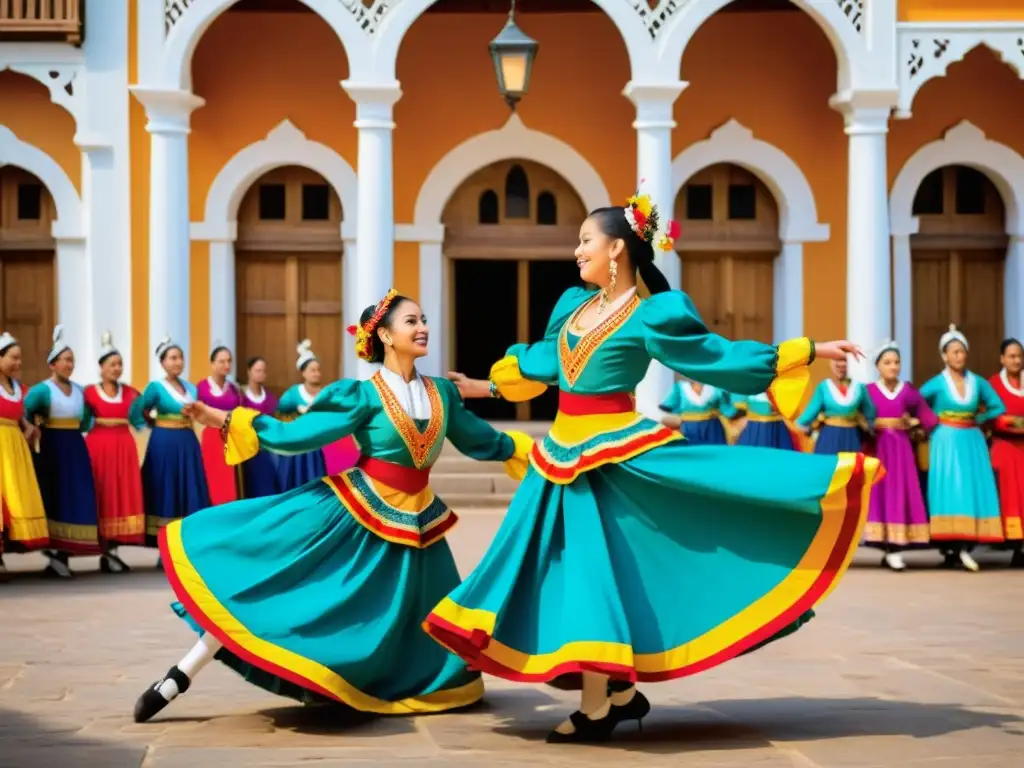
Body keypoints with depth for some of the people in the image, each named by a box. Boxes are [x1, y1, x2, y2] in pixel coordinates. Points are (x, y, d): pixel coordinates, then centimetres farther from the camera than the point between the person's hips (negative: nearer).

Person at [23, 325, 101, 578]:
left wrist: (75, 431, 10)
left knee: (76, 499, 1)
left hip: (76, 449, 6)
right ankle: (55, 555, 0)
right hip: (52, 449, -6)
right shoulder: (43, 389, -7)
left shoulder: (78, 390, 13)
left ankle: (63, 556, 4)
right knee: (54, 499, -4)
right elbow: (24, 413, -17)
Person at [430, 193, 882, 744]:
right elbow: (542, 362, 27)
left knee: (591, 565, -8)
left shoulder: (653, 316, -10)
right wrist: (487, 387, 37)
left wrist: (810, 351, -8)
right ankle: (621, 692, 18)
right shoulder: (573, 304, 12)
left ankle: (597, 709, 0)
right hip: (565, 450, 7)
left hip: (612, 453, -7)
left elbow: (721, 356, -6)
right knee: (579, 568, 7)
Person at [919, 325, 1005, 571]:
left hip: (972, 443, 3)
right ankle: (950, 548, -8)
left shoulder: (978, 383, 6)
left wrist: (978, 419, 4)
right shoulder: (937, 383, -2)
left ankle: (966, 546, -4)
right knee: (949, 491, -7)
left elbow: (999, 408, 13)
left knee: (973, 490, -4)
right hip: (946, 443, -3)